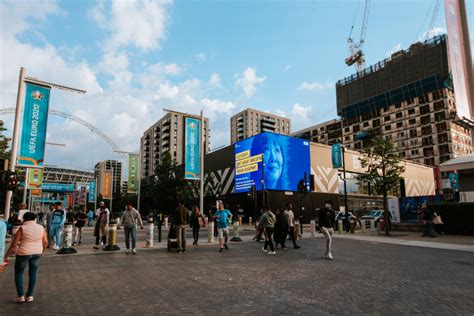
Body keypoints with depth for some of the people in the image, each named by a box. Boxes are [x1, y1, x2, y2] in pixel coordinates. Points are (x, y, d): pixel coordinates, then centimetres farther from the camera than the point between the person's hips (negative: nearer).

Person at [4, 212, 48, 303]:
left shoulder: (22, 228, -13)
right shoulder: (41, 228, -2)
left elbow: (14, 244, -12)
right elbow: (45, 242, 4)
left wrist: (6, 255, 1)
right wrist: (42, 251, 21)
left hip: (23, 253, -3)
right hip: (36, 253, 3)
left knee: (18, 274, 15)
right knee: (33, 274, 15)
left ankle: (21, 296, 12)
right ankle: (29, 296, 16)